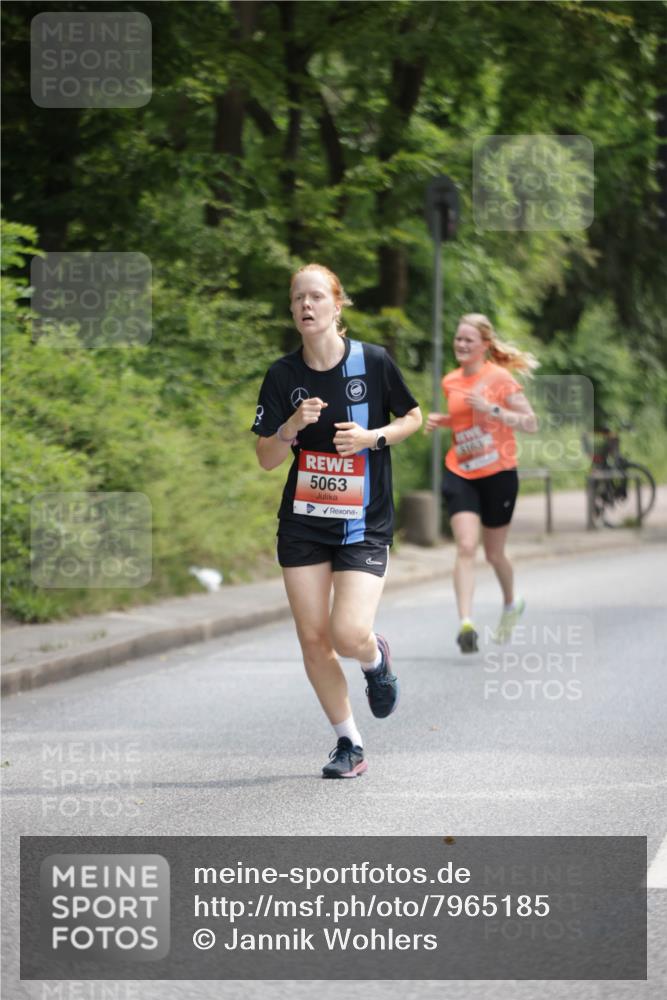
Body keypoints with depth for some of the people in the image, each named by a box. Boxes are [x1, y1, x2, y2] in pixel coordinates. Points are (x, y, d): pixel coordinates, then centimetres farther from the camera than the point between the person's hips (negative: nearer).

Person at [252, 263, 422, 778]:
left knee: (348, 636, -16)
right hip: (303, 524, 3)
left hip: (364, 522, -3)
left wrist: (373, 437, -12)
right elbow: (267, 459, -1)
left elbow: (413, 417, 6)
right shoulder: (282, 375, -2)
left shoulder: (373, 361, -8)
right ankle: (350, 744, 17)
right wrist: (292, 426, -20)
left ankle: (377, 659, 22)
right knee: (313, 640, 0)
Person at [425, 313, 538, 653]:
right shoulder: (450, 382, 7)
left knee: (494, 554, 10)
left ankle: (511, 603, 41)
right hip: (460, 474, 3)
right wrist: (441, 420, 5)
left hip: (499, 474, -3)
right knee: (466, 547, -16)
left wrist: (492, 409, -23)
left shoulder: (500, 378, -9)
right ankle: (465, 622, -25)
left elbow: (530, 424, -13)